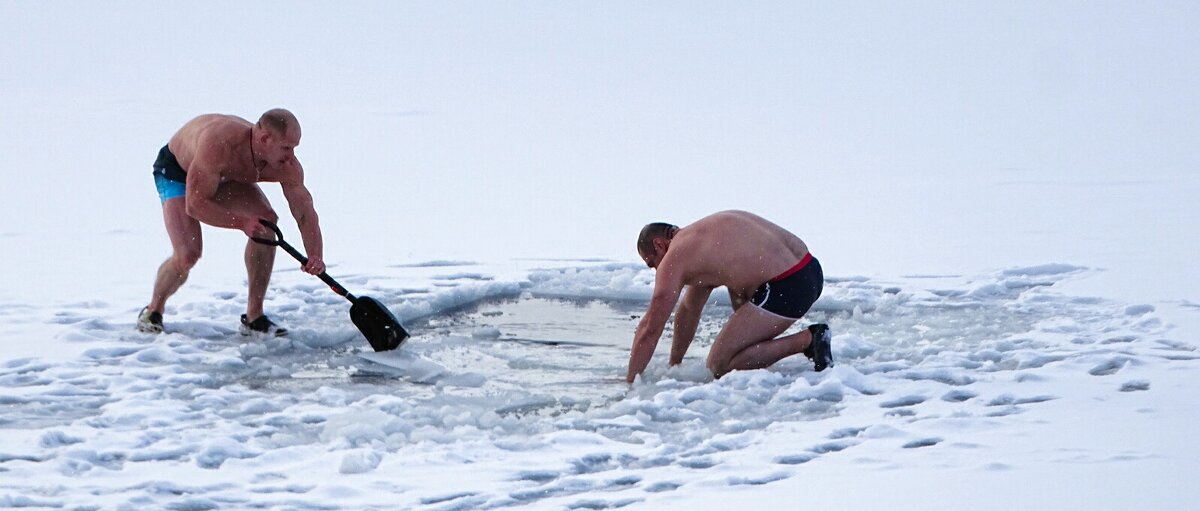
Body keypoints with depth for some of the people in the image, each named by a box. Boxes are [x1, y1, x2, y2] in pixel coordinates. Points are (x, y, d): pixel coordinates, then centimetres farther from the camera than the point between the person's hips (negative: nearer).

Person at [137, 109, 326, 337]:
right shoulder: (218, 146, -44)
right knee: (187, 255, -21)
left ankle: (254, 317, -8)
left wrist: (316, 257, -34)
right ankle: (153, 311, 10)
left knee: (266, 221, -18)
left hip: (225, 175, 5)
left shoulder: (287, 167, -27)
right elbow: (194, 205, -40)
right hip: (176, 170, -5)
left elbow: (305, 213, -17)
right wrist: (242, 222, -49)